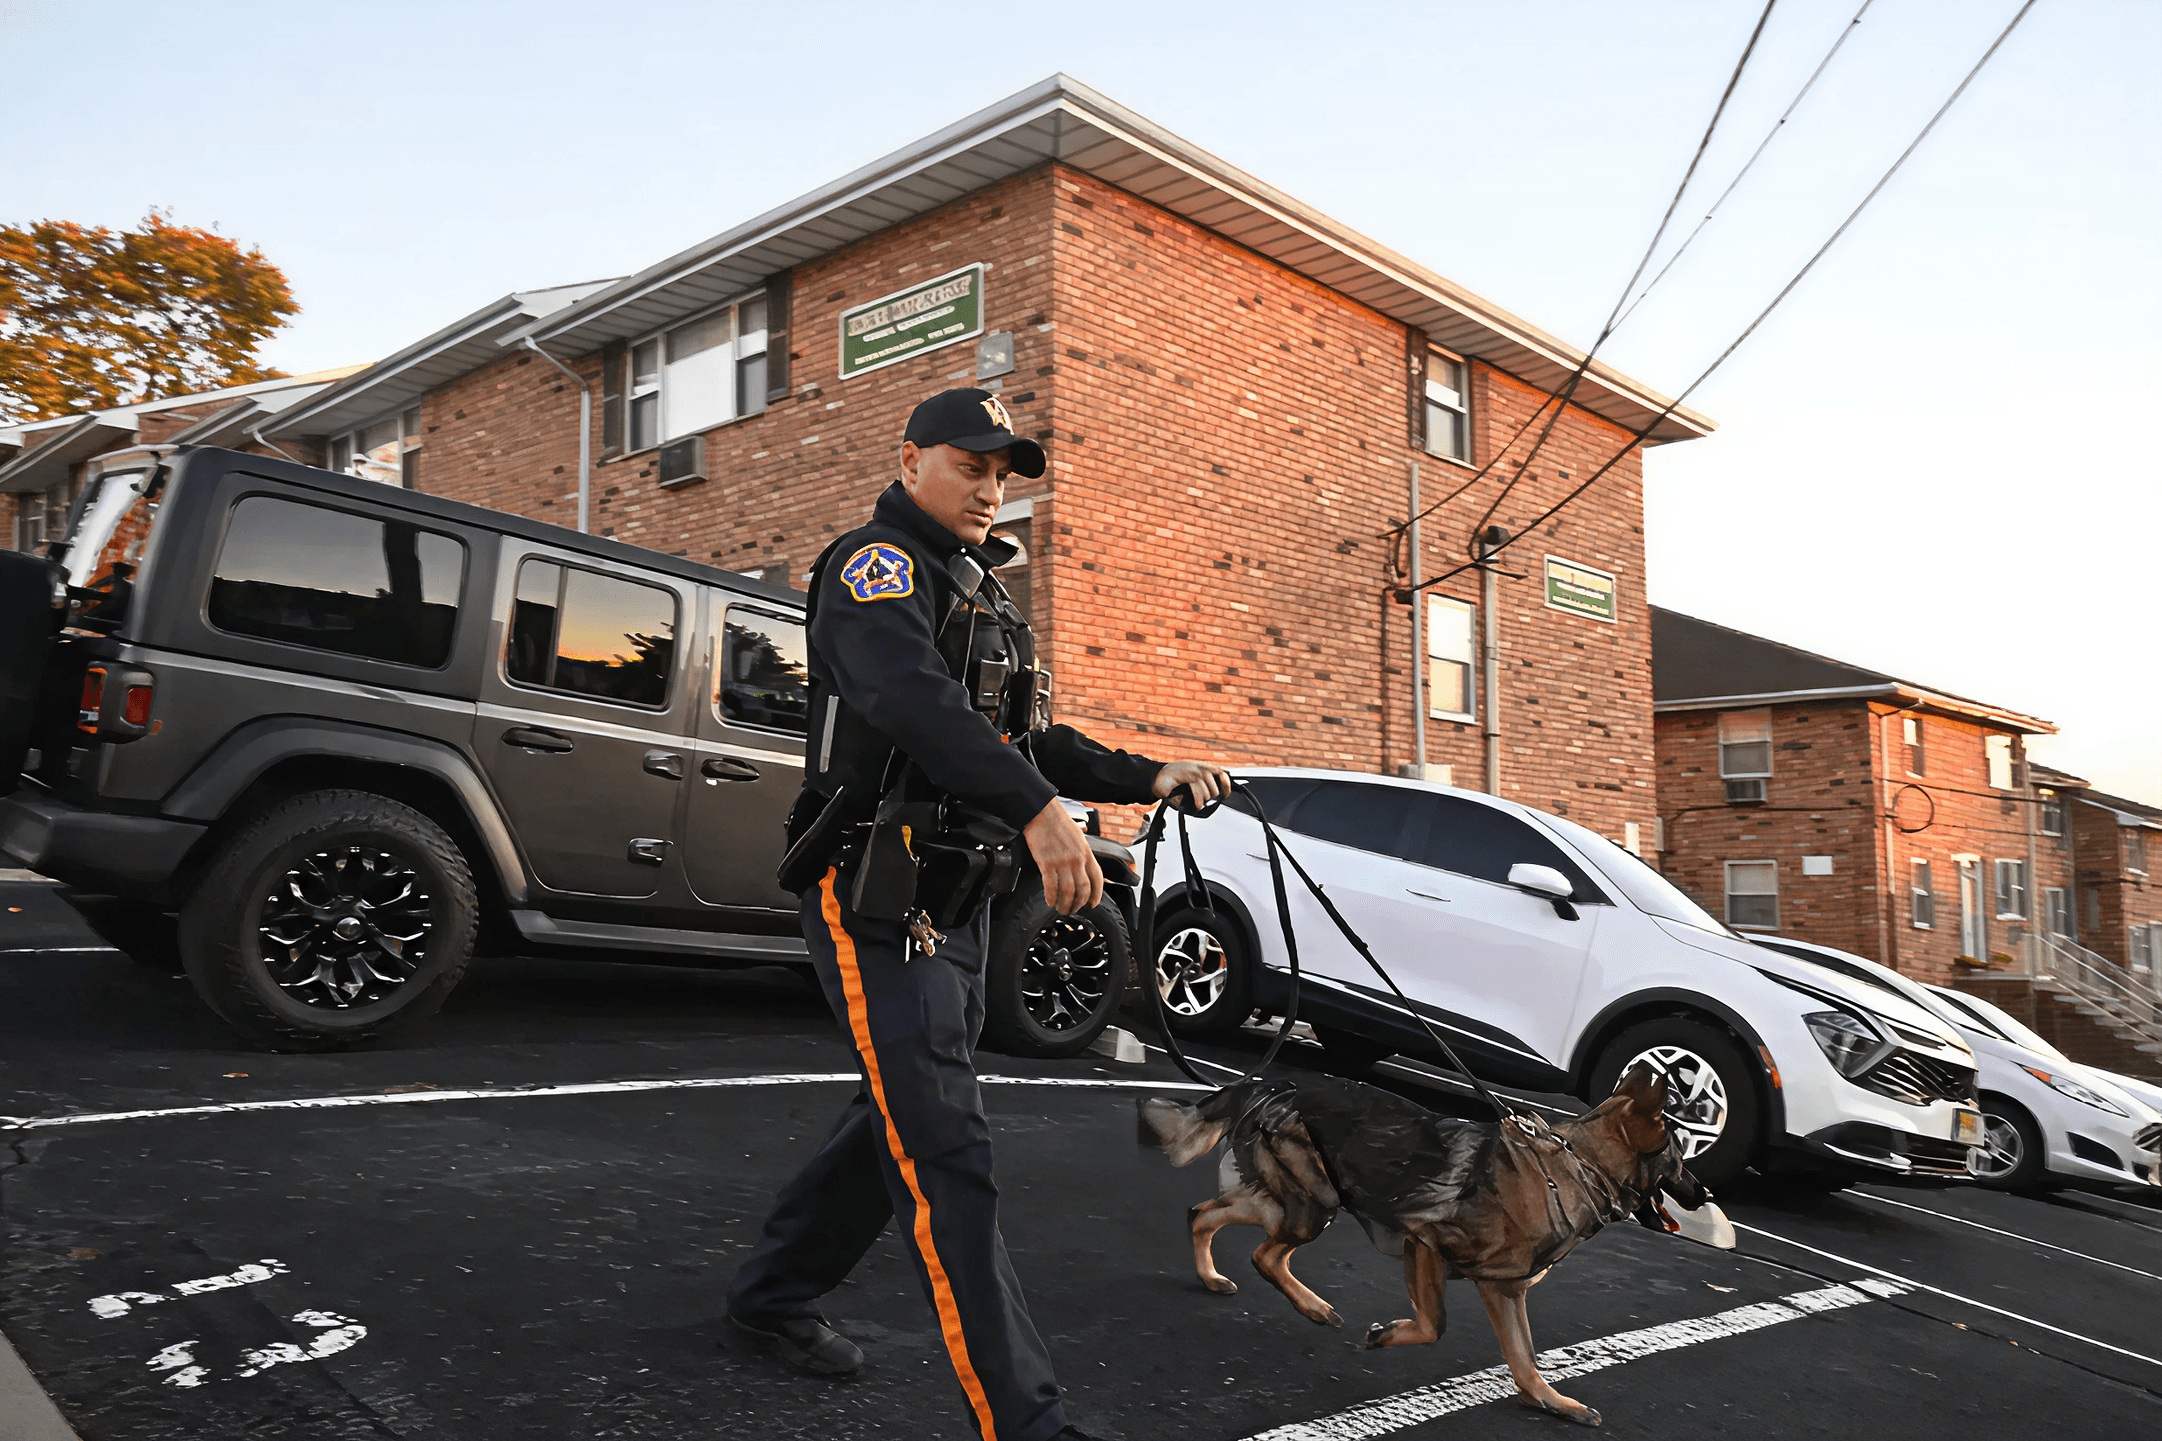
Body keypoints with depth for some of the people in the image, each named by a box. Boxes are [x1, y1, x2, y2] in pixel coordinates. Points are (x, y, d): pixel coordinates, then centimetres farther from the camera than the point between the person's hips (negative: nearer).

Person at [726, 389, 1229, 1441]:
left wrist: (1148, 779, 8)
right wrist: (1039, 811, -41)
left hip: (954, 905, 10)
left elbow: (1028, 736, 23)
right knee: (944, 1155, -11)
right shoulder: (876, 565, -9)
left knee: (899, 1122, 18)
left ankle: (773, 1290, 36)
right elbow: (914, 699, -29)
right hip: (877, 901, -10)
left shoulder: (977, 593, 22)